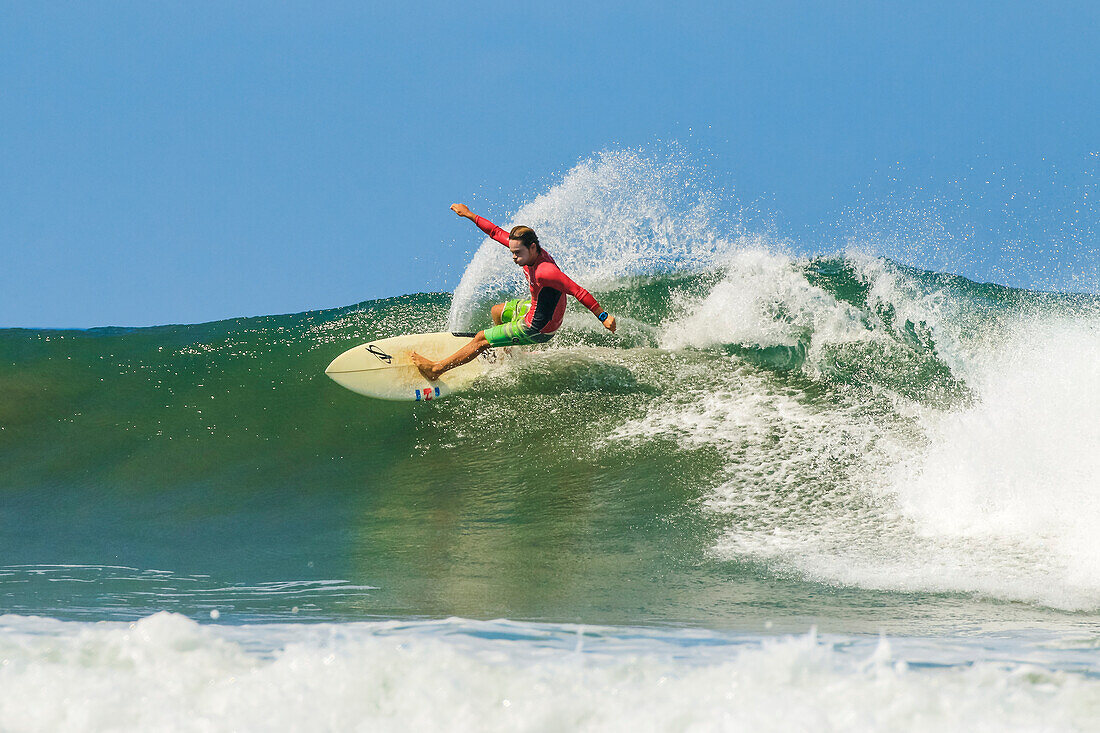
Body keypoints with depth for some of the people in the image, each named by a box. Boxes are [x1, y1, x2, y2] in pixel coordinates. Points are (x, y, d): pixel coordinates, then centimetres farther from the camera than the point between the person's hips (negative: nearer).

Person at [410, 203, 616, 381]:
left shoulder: (545, 272, -36)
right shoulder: (528, 251, -11)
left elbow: (578, 291, -36)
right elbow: (497, 232, 1)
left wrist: (604, 317, -37)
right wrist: (470, 215, 6)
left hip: (537, 330, -9)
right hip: (533, 309, 9)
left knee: (481, 339, 0)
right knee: (496, 312, 33)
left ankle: (436, 369, 13)